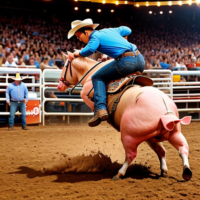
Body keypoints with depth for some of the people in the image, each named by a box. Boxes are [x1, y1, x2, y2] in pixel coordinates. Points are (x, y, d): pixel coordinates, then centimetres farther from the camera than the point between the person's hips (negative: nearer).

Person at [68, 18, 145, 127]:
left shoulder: (95, 36, 3)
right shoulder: (109, 30, 27)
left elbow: (90, 50, -17)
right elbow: (127, 30, 40)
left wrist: (79, 53, 3)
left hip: (126, 62, -8)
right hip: (141, 60, 8)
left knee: (97, 77, 5)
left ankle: (100, 109, -12)